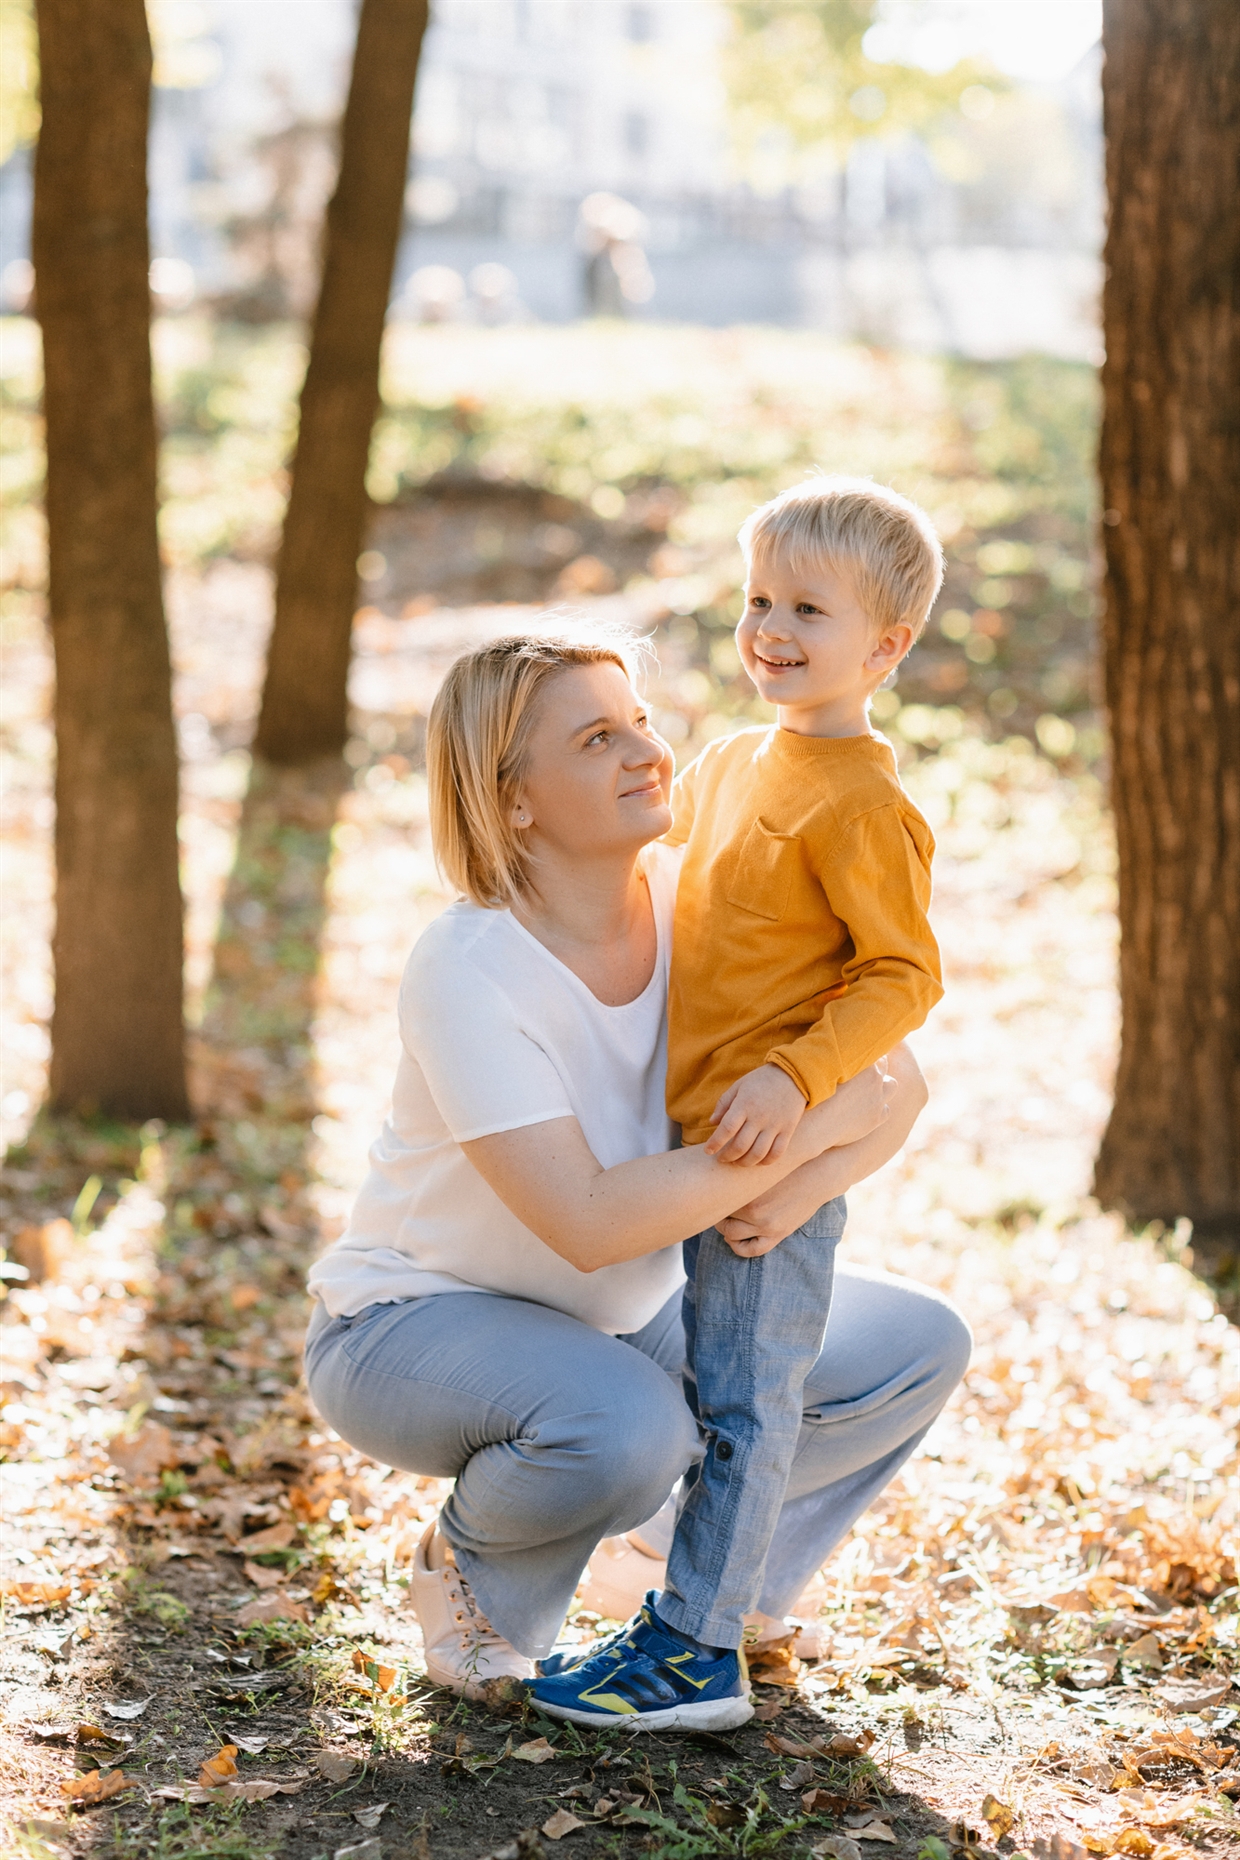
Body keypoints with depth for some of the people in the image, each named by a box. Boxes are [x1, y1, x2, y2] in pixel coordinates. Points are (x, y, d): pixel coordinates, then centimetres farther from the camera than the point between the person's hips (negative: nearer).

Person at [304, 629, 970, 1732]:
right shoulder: (468, 972, -26)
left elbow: (896, 1086, -8)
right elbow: (589, 1221, -34)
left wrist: (809, 1181, -29)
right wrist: (810, 1126, -30)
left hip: (627, 1315, 6)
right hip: (414, 1322, -6)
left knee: (920, 1349, -4)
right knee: (626, 1424, -37)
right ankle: (474, 1578, -3)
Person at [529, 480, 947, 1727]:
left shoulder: (862, 801, -17)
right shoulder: (732, 762, 10)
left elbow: (903, 976, -19)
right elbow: (660, 838, 31)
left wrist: (795, 1078, -28)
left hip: (781, 1147, -9)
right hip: (691, 1135, 9)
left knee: (742, 1391, -2)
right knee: (697, 1377, 18)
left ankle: (695, 1641, 6)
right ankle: (717, 1595, 31)